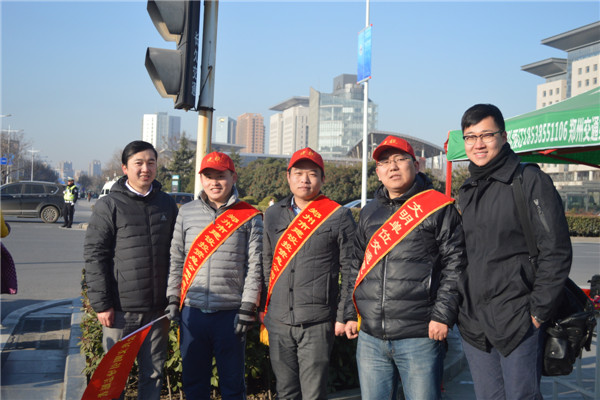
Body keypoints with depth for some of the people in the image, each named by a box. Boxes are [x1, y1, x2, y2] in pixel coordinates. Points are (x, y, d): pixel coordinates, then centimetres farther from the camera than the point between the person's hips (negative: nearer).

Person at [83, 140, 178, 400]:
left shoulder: (167, 205, 9)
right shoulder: (109, 205, -3)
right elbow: (94, 255, -6)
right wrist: (101, 304, -10)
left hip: (157, 309, 3)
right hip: (121, 308, -3)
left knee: (154, 373, 11)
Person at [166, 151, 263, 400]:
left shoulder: (249, 217, -1)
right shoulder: (186, 212, 7)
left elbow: (255, 265, -3)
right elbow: (176, 259, 10)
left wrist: (247, 308, -7)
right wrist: (173, 298, 5)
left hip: (231, 313, -2)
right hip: (192, 311, 3)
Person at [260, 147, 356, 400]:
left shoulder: (338, 216, -2)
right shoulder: (273, 214, 11)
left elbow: (351, 271, -1)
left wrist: (344, 316, -4)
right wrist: (263, 307, 15)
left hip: (317, 323, -4)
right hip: (278, 322, 4)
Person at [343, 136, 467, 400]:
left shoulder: (438, 207, -1)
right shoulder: (369, 213, 16)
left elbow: (455, 264, -5)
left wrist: (443, 315, -12)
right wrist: (351, 313, 16)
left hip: (420, 338, -5)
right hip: (370, 338, 5)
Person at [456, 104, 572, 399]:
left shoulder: (530, 181, -6)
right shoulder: (466, 192, 14)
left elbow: (556, 251, -10)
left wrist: (539, 309, -12)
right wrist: (455, 308, 13)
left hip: (516, 322, -6)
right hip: (472, 325, 6)